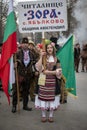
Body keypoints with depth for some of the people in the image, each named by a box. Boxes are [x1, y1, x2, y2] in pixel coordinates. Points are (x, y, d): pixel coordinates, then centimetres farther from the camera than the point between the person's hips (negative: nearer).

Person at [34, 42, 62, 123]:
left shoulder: (56, 59, 6)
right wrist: (41, 57, -15)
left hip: (53, 81, 1)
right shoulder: (43, 58, 4)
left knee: (52, 97, 2)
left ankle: (51, 116, 16)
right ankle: (43, 115, 13)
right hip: (44, 81, -1)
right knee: (43, 97, 0)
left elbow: (58, 71, 2)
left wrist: (49, 72, -12)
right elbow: (38, 68, -13)